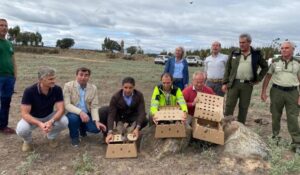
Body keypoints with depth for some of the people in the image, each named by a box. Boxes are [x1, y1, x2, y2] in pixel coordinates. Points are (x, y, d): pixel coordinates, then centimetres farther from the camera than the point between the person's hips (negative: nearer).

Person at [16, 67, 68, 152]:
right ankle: (28, 141, 5)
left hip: (49, 116, 2)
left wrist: (51, 121, -42)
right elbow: (24, 113, -27)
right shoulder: (29, 91, -27)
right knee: (21, 130, -33)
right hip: (32, 118, -2)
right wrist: (39, 124, -43)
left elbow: (60, 109, -22)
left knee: (64, 121, -27)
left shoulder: (57, 89, -20)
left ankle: (51, 137, 6)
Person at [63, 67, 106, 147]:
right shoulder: (68, 86, -12)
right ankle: (74, 137, -2)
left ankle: (82, 128, 17)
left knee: (96, 128, -21)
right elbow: (67, 104, -20)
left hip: (87, 114, 3)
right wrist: (80, 112, -36)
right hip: (74, 114, -2)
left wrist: (97, 121, -21)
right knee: (73, 118, -36)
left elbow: (94, 106, -6)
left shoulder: (93, 88, -4)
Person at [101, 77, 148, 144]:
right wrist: (110, 132, -43)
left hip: (132, 117, 1)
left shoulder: (139, 95, -21)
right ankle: (107, 133, -6)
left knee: (144, 120, -29)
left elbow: (141, 112, -27)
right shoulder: (116, 97, -24)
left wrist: (137, 128, -43)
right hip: (118, 116, -1)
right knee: (102, 111, -27)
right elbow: (111, 115, -30)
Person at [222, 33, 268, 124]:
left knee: (244, 107, 7)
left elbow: (265, 67, 15)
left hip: (247, 85, 0)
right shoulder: (234, 53, 6)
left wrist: (258, 79, 5)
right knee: (229, 106, -1)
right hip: (234, 83, 0)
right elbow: (227, 68, 6)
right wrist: (225, 83, 0)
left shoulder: (256, 54, 5)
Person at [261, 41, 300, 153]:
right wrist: (263, 92, 1)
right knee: (275, 116, 10)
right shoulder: (275, 62, 3)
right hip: (277, 91, 1)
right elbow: (267, 77, 6)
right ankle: (275, 136, 27)